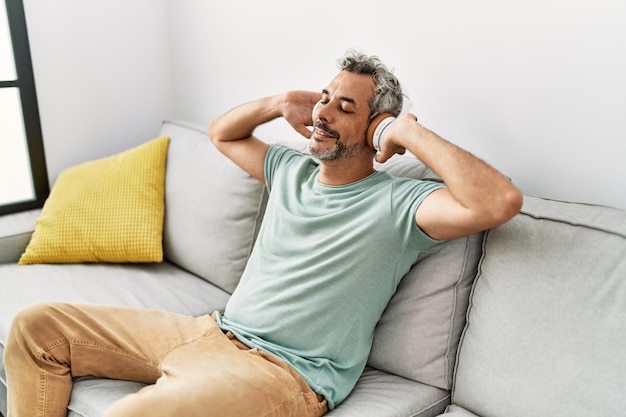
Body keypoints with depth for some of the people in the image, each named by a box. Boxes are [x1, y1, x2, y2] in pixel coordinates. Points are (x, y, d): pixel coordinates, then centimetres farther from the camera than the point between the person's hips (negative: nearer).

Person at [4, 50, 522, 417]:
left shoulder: (397, 202, -8)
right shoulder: (292, 170, 14)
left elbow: (501, 201, -24)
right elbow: (222, 133, 29)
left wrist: (412, 133, -15)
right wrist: (280, 103, 10)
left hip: (286, 372, -7)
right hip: (212, 332, 8)